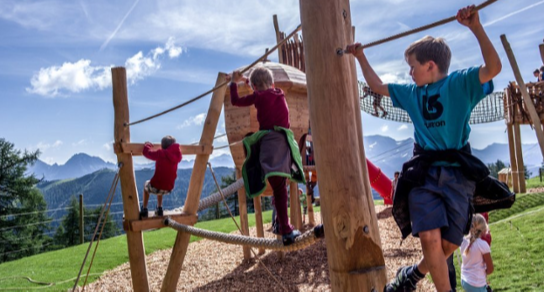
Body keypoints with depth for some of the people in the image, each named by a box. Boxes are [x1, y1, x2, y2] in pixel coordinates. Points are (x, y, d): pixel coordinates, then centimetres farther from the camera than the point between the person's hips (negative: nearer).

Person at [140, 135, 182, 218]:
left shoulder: (160, 153, -13)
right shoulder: (176, 154, -1)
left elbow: (147, 152, -4)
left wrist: (147, 145, 15)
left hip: (155, 187, -4)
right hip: (168, 189, 4)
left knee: (146, 185, 32)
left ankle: (144, 210, 30)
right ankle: (159, 209, 37)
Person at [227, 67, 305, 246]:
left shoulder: (258, 96, 5)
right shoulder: (279, 94, 19)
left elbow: (235, 101, 18)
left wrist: (234, 83, 33)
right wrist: (247, 79, 50)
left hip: (269, 141, -4)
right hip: (285, 141, 4)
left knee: (278, 188, -5)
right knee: (281, 186, 12)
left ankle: (286, 230, -7)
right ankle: (281, 224, 18)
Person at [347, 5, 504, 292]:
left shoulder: (459, 83, -1)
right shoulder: (411, 93, 14)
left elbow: (493, 67, -19)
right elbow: (377, 86, 27)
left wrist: (476, 27, -28)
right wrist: (360, 57, 25)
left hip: (458, 173, -2)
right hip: (424, 172, 3)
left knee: (449, 244, 2)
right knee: (430, 238, -16)